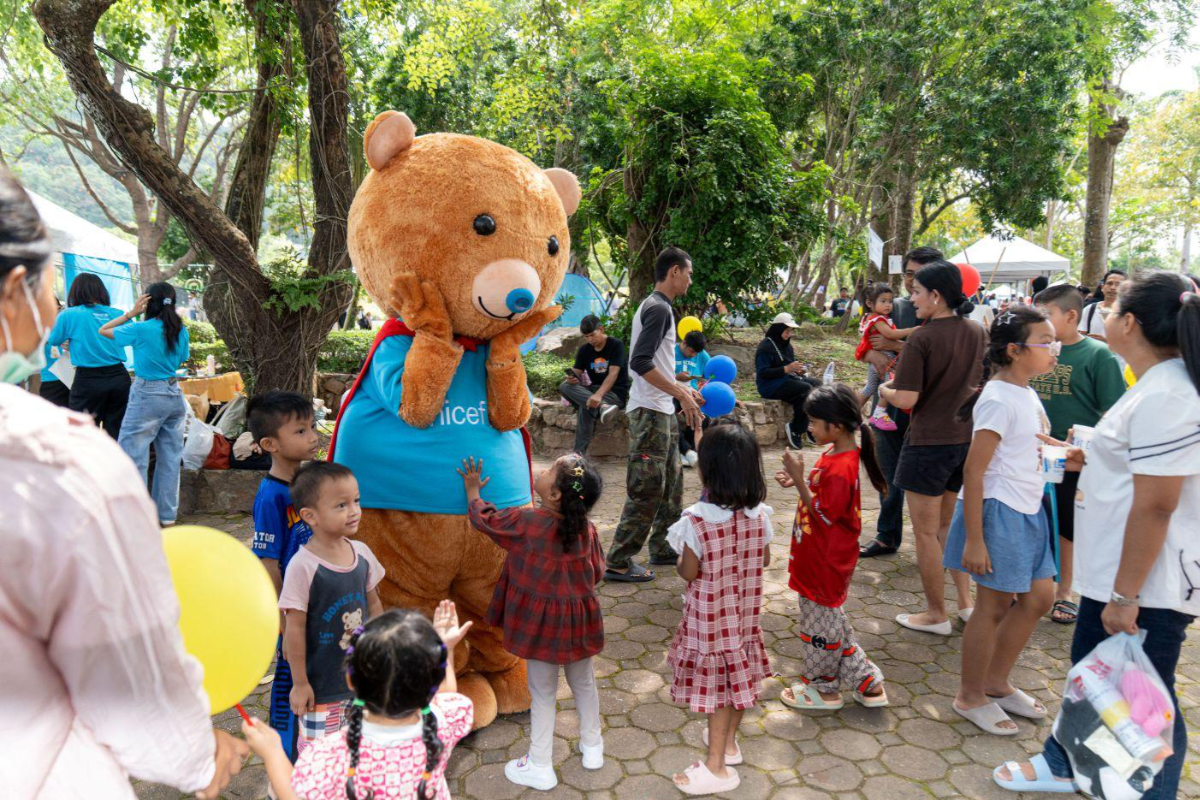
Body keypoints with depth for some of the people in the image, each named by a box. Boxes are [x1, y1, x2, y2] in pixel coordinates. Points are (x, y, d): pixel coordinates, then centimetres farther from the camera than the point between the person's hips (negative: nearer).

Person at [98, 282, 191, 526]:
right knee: (170, 456, 10)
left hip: (147, 395, -6)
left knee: (133, 454, 2)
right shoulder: (181, 330, 4)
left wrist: (131, 313, 1)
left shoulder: (141, 329, -12)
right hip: (175, 394, 6)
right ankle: (167, 516, 17)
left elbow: (103, 330, 3)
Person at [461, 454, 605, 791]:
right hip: (580, 620, 4)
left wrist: (473, 490, 14)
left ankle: (540, 766, 23)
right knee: (583, 682, 23)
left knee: (542, 692, 11)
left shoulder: (525, 522, -20)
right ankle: (591, 746, 40)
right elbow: (597, 572, 3)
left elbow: (484, 518, -4)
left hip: (541, 623, -4)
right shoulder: (587, 528, -8)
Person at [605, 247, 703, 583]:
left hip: (662, 410, 10)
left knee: (672, 481, 17)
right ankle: (618, 563, 2)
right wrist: (681, 393, -21)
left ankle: (663, 549, 28)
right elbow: (640, 362, -24)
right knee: (648, 490, -6)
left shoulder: (654, 307, 17)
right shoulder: (658, 308, -14)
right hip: (650, 412, -10)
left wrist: (684, 390, 21)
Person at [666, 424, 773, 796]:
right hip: (745, 611, 5)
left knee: (717, 684, 7)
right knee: (738, 677, 21)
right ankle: (728, 740, 43)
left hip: (710, 615, -5)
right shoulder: (760, 514, -10)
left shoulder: (696, 521, -26)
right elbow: (764, 561, 2)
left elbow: (688, 573, -17)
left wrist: (682, 554, 2)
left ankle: (717, 767, 19)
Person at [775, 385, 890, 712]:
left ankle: (823, 688, 28)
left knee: (821, 622, 9)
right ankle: (867, 682, 32)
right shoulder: (834, 454, 4)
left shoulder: (841, 467, -27)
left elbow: (823, 513, -25)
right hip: (818, 558, 10)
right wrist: (798, 481, -1)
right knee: (832, 621, 22)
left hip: (826, 563, -10)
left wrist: (798, 477, -26)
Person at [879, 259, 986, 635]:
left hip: (928, 443, -7)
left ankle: (936, 615, 18)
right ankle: (967, 600, 27)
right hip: (968, 439, 7)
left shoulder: (921, 339, -18)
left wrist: (884, 390, -1)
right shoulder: (978, 333, 3)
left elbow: (906, 399, -20)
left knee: (927, 533, 7)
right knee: (950, 524, 23)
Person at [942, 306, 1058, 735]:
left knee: (1039, 597, 17)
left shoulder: (1026, 393, 9)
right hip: (999, 511, -10)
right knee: (994, 605, 2)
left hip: (1027, 511, 10)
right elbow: (973, 471, -22)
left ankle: (995, 682, 34)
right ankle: (971, 697, 22)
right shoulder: (998, 400, -19)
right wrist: (974, 540, -23)